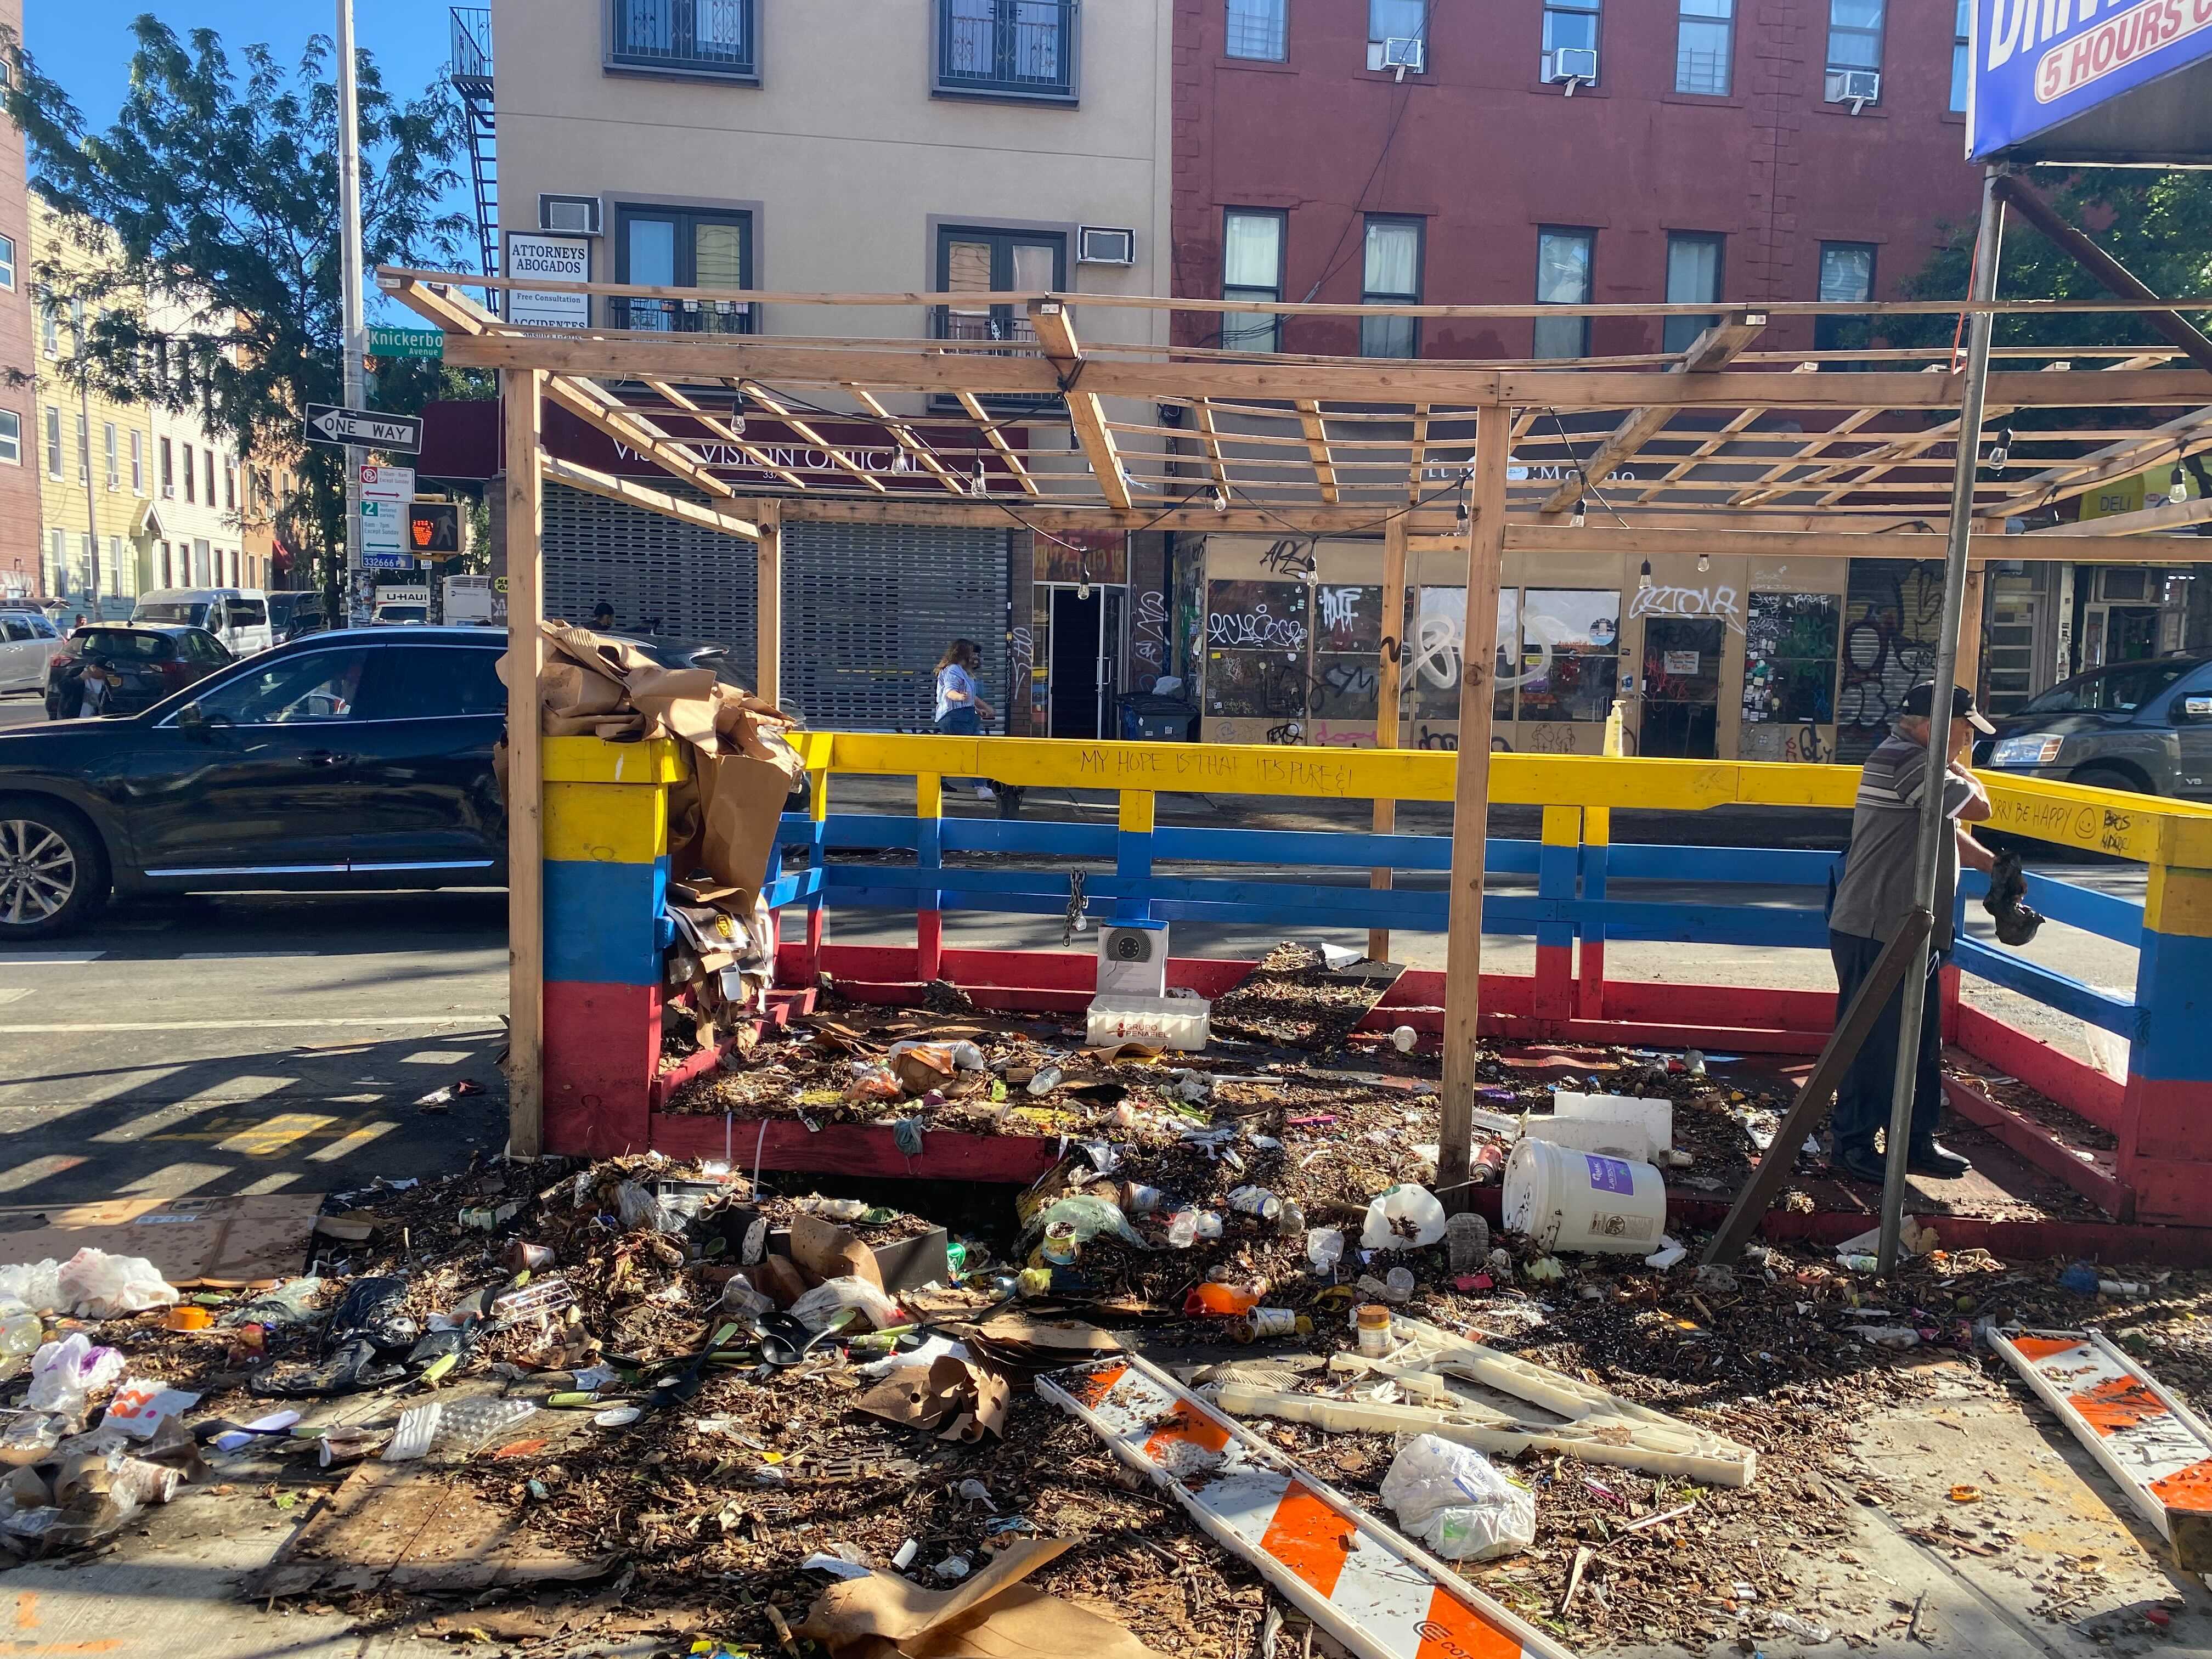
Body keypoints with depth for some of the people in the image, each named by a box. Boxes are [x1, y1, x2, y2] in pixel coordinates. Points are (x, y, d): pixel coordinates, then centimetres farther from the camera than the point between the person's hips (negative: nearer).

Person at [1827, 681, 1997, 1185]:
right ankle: (1854, 1144, 10)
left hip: (1910, 933, 11)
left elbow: (1948, 831, 24)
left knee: (1921, 1042, 16)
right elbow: (1978, 807, -14)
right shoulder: (1906, 761, -18)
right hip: (1877, 933, -11)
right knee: (1874, 1042, -1)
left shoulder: (1916, 763, 17)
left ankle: (1916, 1141, 26)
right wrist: (1957, 767, 3)